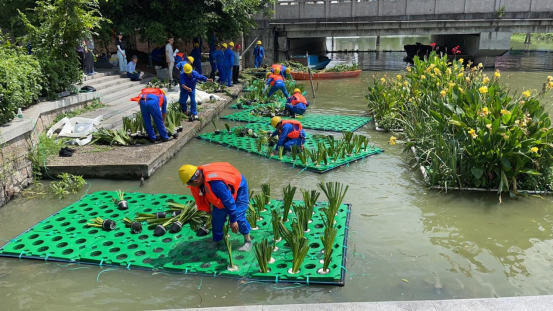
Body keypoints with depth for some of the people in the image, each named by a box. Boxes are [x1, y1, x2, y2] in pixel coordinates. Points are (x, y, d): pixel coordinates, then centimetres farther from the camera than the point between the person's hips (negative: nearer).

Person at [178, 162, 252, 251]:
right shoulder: (200, 173, -17)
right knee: (217, 216, 5)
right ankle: (216, 240, 24)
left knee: (238, 217, -14)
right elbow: (205, 196, 3)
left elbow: (228, 201, -35)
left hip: (238, 187, -8)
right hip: (226, 188, 8)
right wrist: (208, 209, 15)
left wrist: (233, 220, -26)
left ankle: (248, 241, 7)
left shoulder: (215, 183, -44)